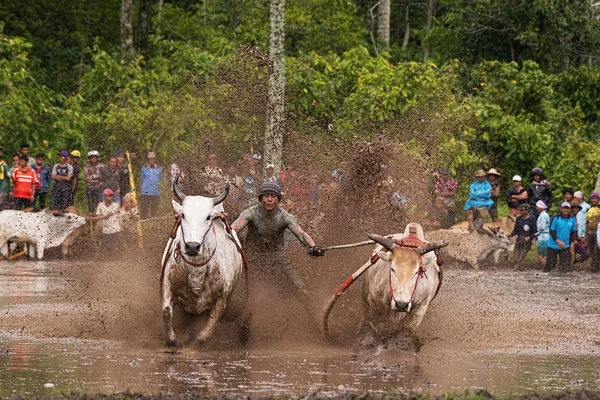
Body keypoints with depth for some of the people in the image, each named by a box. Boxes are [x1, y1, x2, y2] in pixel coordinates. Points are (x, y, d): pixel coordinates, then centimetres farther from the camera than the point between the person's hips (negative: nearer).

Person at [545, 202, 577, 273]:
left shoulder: (572, 220, 3)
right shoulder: (555, 218, -11)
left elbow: (574, 232, 12)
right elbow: (552, 231, -11)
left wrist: (572, 243, 1)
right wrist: (558, 241, -24)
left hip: (565, 246, 3)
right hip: (553, 245, -3)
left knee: (566, 264, -6)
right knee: (550, 264, 3)